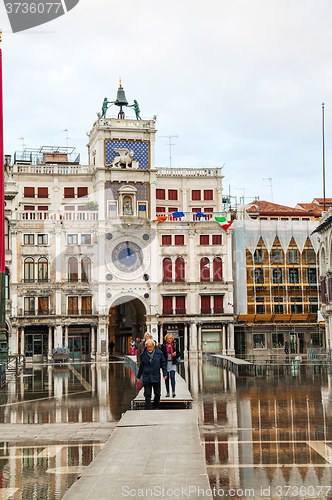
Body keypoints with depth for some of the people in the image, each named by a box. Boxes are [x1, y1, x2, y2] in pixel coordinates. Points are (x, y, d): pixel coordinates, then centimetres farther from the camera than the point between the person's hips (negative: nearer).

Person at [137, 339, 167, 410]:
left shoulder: (159, 353, -1)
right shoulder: (143, 354, 0)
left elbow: (163, 363, 7)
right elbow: (141, 366, 11)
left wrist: (165, 374, 2)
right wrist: (138, 376, 16)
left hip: (156, 377, 1)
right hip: (146, 378, -1)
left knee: (157, 394, 11)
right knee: (147, 395, -6)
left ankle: (156, 407, 30)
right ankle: (149, 409, -3)